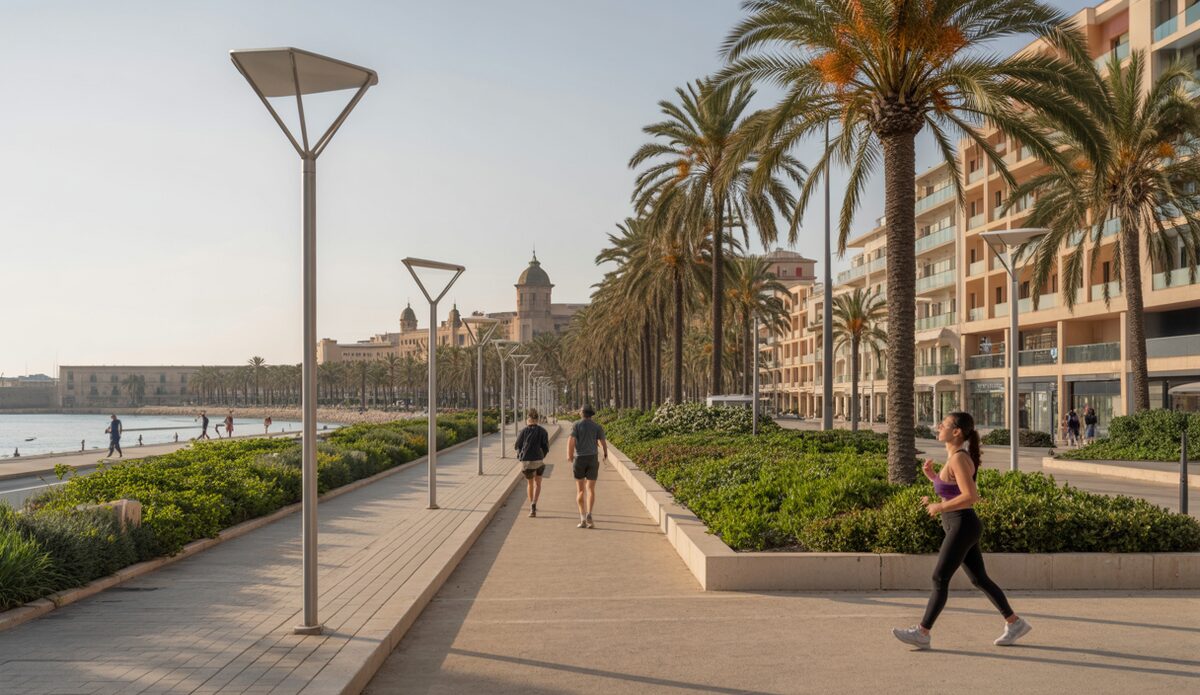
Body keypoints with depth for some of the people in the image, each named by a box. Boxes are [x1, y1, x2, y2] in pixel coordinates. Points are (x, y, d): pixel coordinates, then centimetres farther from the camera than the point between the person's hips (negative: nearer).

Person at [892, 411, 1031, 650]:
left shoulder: (959, 459, -17)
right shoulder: (955, 457, 12)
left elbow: (971, 496, -26)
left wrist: (939, 507, -18)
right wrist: (931, 475, 10)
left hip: (962, 526, -10)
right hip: (960, 526, 10)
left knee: (940, 579, -5)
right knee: (979, 579, 16)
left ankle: (922, 633, 1)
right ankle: (1014, 623, 25)